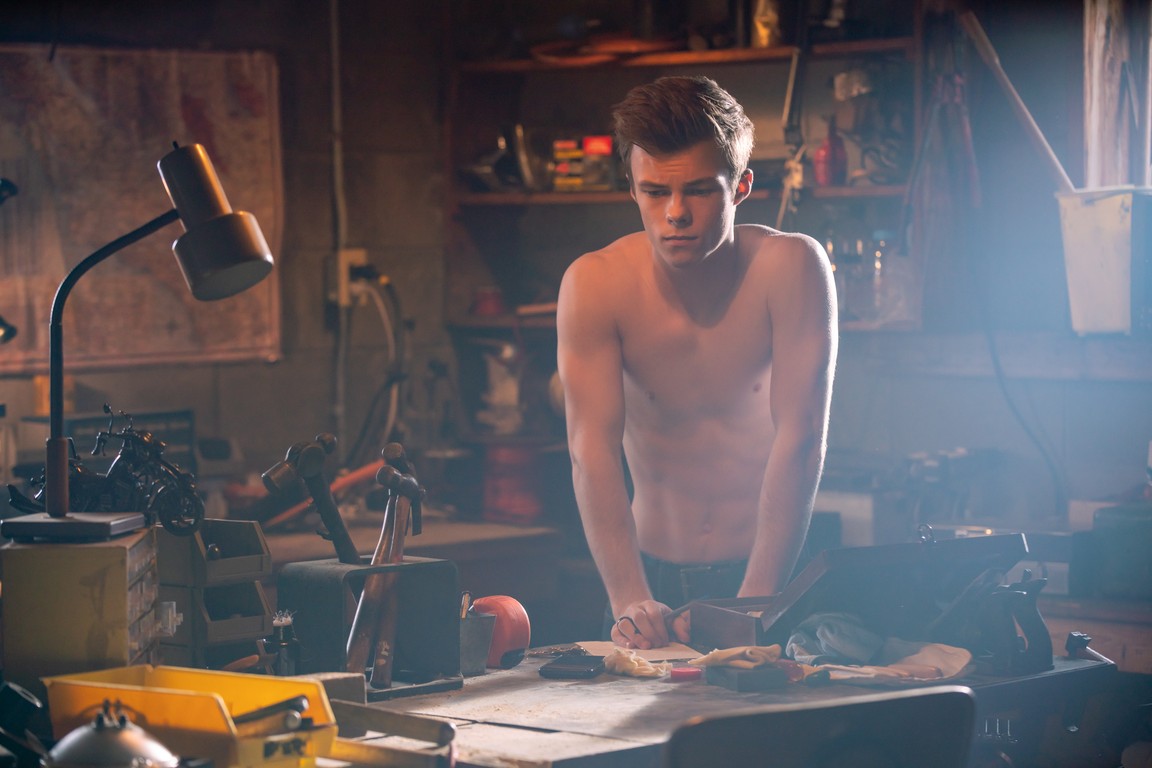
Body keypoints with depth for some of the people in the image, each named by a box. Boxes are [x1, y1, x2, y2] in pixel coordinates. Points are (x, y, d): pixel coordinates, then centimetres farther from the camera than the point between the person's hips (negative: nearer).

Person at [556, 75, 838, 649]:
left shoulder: (791, 268, -11)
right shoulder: (594, 284, -8)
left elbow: (801, 441, -15)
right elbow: (592, 447, -14)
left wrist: (755, 604, -25)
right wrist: (631, 601, -27)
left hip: (774, 569, -2)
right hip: (656, 576, 2)